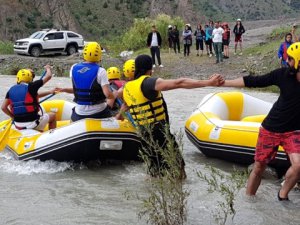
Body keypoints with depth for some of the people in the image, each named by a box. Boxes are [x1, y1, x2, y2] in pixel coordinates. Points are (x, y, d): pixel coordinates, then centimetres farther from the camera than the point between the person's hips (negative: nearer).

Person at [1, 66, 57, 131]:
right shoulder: (31, 86, -12)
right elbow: (49, 76, -5)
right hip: (33, 123, -6)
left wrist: (13, 117, 17)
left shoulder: (11, 90, 3)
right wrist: (48, 68, 16)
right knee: (52, 115, 22)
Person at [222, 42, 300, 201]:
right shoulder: (284, 74, -13)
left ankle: (283, 195, 4)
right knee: (259, 167, 10)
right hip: (270, 128, 1)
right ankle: (248, 197, 28)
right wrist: (223, 83, -2)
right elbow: (253, 81, -5)